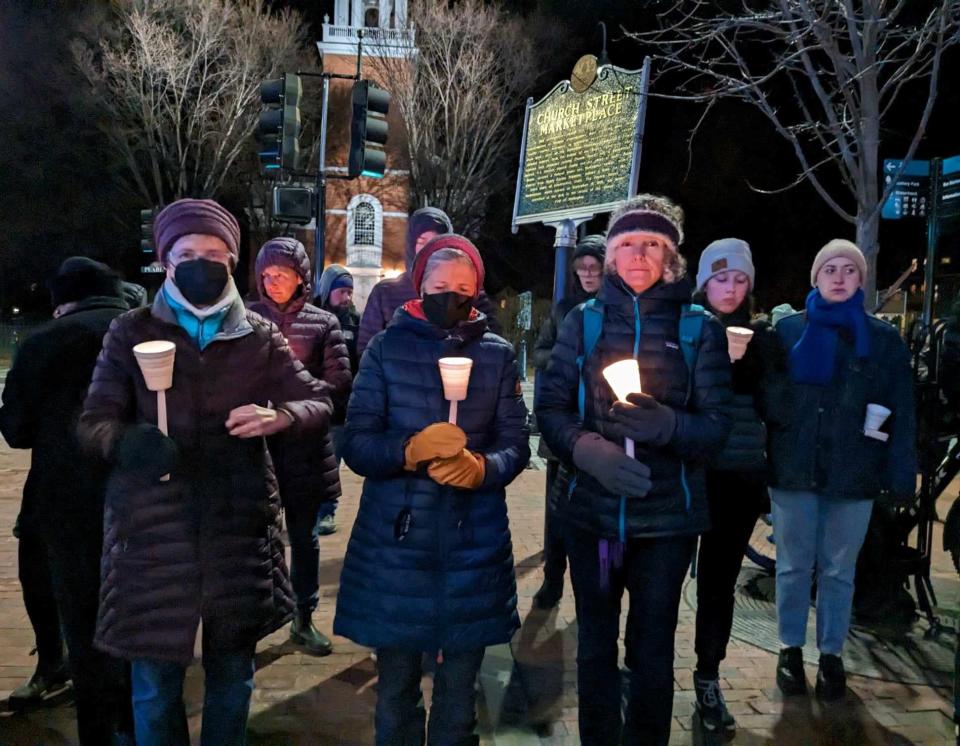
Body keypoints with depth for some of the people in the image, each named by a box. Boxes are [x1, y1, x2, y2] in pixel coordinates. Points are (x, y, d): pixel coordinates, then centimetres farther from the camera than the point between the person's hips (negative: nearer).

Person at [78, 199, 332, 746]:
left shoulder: (259, 336, 5)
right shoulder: (132, 332, 3)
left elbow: (320, 402, 4)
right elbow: (93, 421, 0)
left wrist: (278, 417, -20)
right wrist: (127, 441, -24)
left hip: (239, 526, 1)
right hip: (154, 527, -1)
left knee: (232, 676, 15)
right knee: (156, 682, 7)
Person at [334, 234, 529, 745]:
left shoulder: (498, 354, 6)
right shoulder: (387, 347, 2)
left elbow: (516, 446, 1)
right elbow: (355, 444, -3)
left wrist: (482, 468, -20)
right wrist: (409, 450, -22)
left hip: (472, 543, 1)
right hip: (394, 539, -1)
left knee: (459, 689, 12)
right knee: (395, 687, 10)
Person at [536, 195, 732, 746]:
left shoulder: (699, 327, -2)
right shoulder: (584, 321, 2)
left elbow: (716, 426, -6)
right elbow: (551, 406, -2)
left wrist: (666, 424, -26)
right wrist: (586, 448, -21)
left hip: (667, 515, -1)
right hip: (591, 509, 1)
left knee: (652, 651, 10)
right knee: (595, 645, 15)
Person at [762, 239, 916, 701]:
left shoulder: (884, 339, 3)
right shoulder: (788, 330, 3)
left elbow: (901, 414, 1)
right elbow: (767, 398, 1)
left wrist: (901, 476, -5)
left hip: (853, 474, 0)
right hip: (793, 469, 0)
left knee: (839, 570, 11)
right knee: (793, 566, 10)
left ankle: (831, 654, 27)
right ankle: (791, 648, 27)